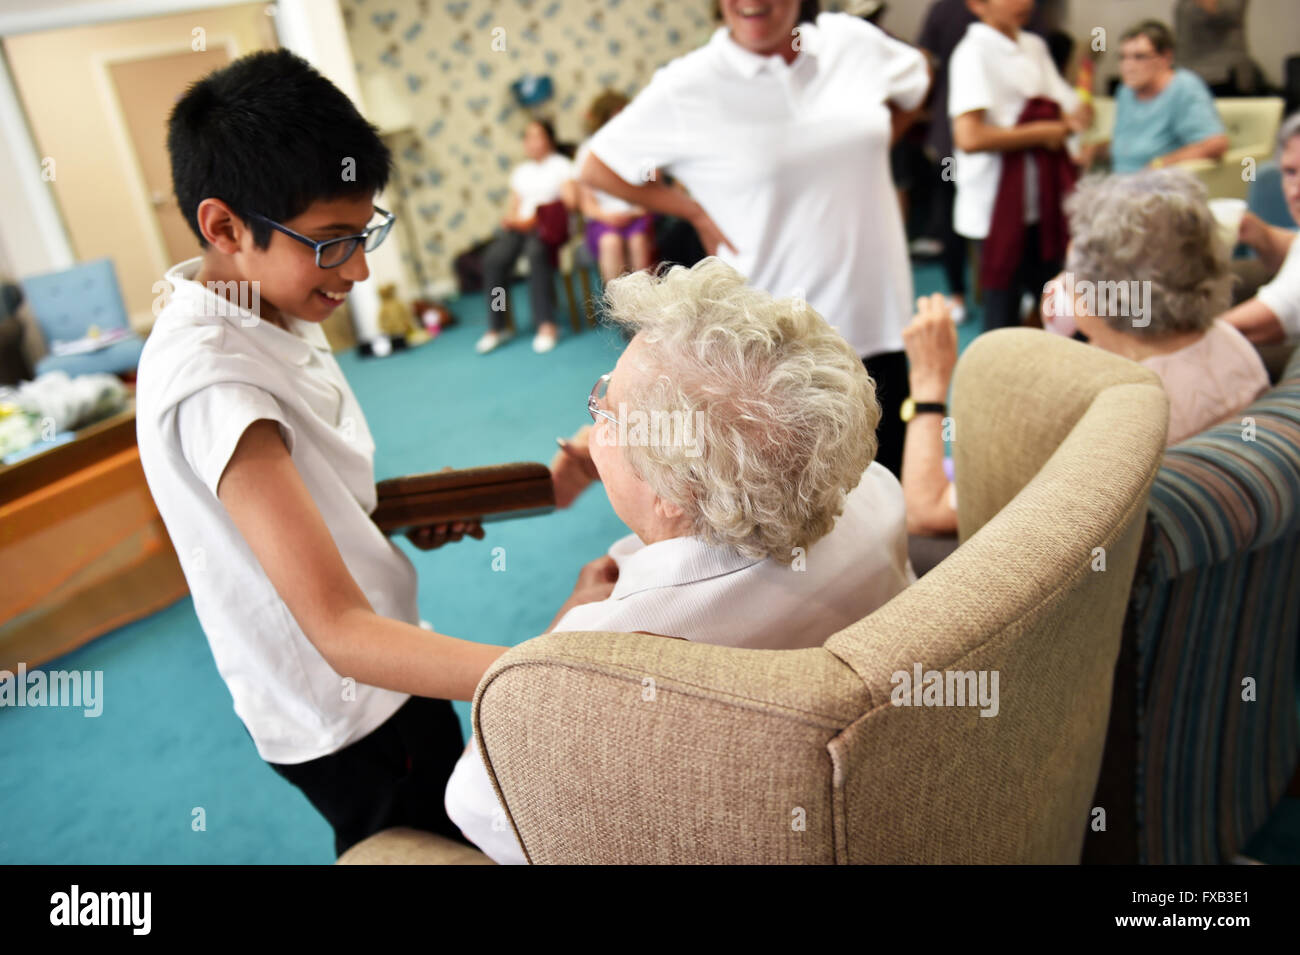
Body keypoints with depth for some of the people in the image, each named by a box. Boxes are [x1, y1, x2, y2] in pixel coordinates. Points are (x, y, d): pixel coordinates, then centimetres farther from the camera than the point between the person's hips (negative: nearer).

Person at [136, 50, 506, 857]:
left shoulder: (278, 311, -2)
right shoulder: (208, 376, -31)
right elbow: (340, 631, -37)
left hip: (384, 668, 8)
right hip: (346, 723, -8)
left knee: (461, 824, 26)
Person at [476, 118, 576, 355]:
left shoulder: (561, 164, 8)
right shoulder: (520, 170, 25)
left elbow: (571, 201, -6)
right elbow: (514, 208, 21)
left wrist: (535, 218, -12)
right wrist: (513, 219, -4)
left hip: (549, 226, -5)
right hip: (520, 226, 5)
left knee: (535, 251, -39)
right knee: (494, 258, -25)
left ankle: (546, 325, -37)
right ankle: (496, 328, -20)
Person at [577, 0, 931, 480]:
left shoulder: (852, 40, 2)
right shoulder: (686, 88, -9)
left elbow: (916, 78, 23)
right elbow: (597, 167, -1)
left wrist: (865, 152, 11)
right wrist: (695, 211, -5)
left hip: (876, 313, 4)